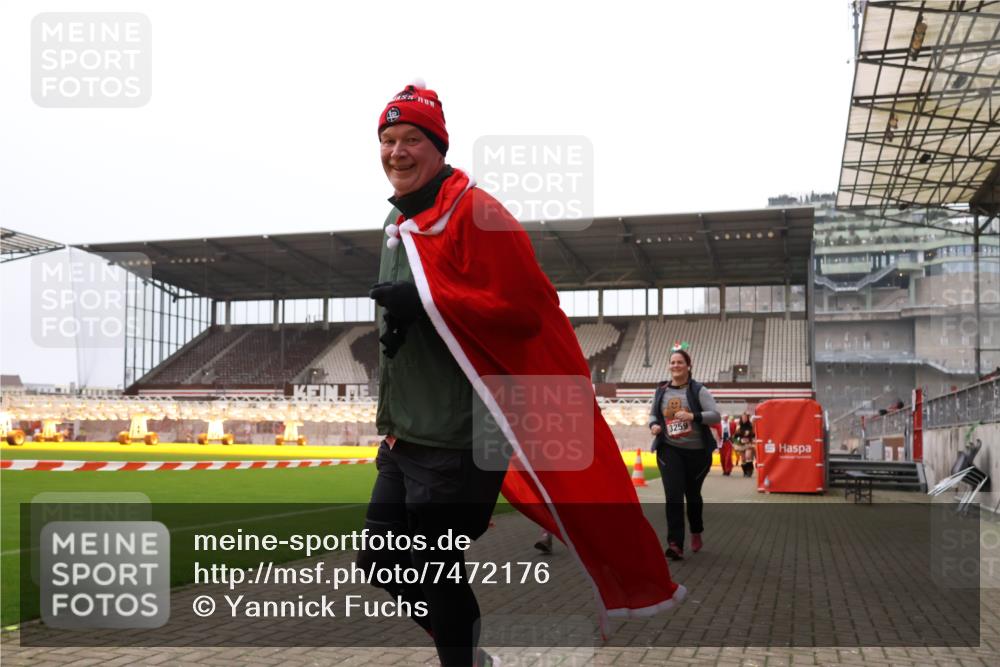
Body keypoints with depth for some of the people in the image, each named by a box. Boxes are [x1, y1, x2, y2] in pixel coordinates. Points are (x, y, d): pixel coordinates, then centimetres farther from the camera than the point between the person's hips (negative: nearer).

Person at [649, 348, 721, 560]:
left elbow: (715, 416, -12)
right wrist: (653, 425, -3)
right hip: (669, 450, 1)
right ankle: (675, 545, -15)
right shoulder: (661, 391, 6)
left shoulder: (698, 390, -5)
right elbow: (653, 414, 19)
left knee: (692, 494, 14)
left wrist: (692, 416, -27)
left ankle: (696, 533, 41)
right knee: (673, 495, -13)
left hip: (697, 451, -1)